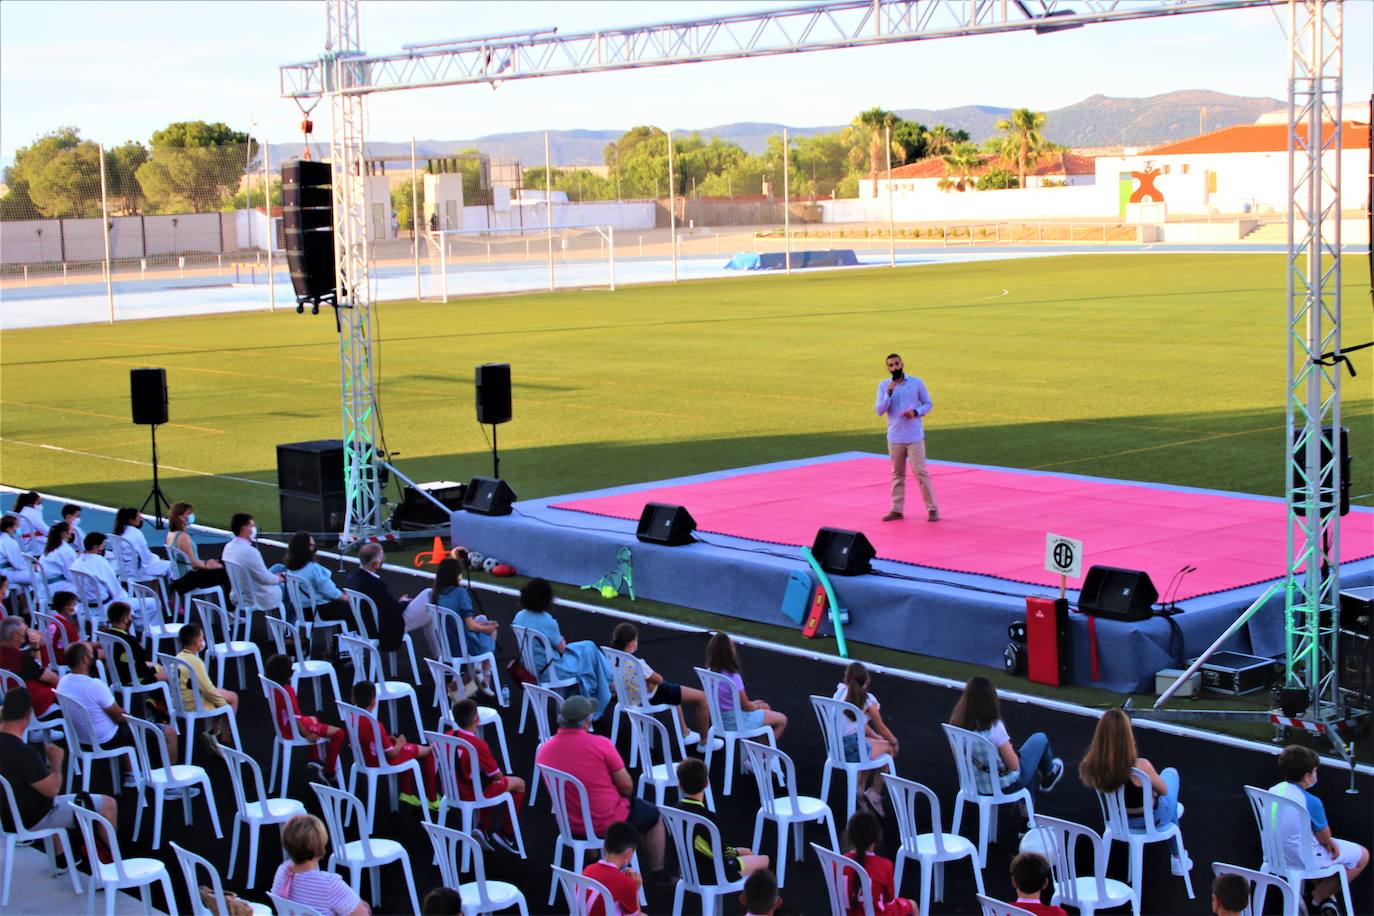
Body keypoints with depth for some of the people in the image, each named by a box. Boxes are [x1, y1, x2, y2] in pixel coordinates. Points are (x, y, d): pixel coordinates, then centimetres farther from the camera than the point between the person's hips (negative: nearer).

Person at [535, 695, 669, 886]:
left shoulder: (543, 751, -9)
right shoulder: (600, 744, -23)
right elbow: (626, 786, -15)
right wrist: (624, 797, 10)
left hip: (570, 823, 5)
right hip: (607, 823, -5)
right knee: (654, 816, 22)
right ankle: (658, 877, 30)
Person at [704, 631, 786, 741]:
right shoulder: (734, 678, -30)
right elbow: (746, 706, -18)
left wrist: (752, 704, 11)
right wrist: (758, 706, 4)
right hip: (738, 722, -8)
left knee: (766, 707, 29)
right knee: (782, 719, 10)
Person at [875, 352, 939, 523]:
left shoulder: (916, 382, -2)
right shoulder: (883, 385, 1)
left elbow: (928, 404, 5)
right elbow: (879, 411, -5)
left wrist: (916, 412, -15)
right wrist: (889, 393, -17)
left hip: (914, 436, -2)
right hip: (895, 437, 2)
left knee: (920, 471, -6)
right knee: (897, 474, 9)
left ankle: (932, 509, 1)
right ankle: (897, 509, 15)